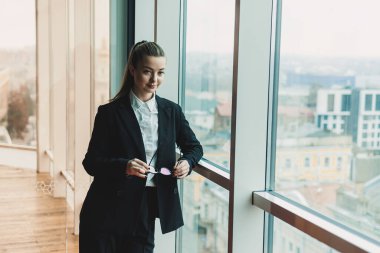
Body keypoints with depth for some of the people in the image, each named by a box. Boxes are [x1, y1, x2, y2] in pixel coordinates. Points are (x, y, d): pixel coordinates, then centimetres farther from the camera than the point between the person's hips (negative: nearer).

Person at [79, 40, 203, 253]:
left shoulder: (172, 111, 4)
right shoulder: (110, 113, -6)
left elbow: (194, 146, 15)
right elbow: (91, 162, -8)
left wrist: (187, 162, -8)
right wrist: (123, 166, -27)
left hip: (145, 213, 3)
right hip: (107, 211, -2)